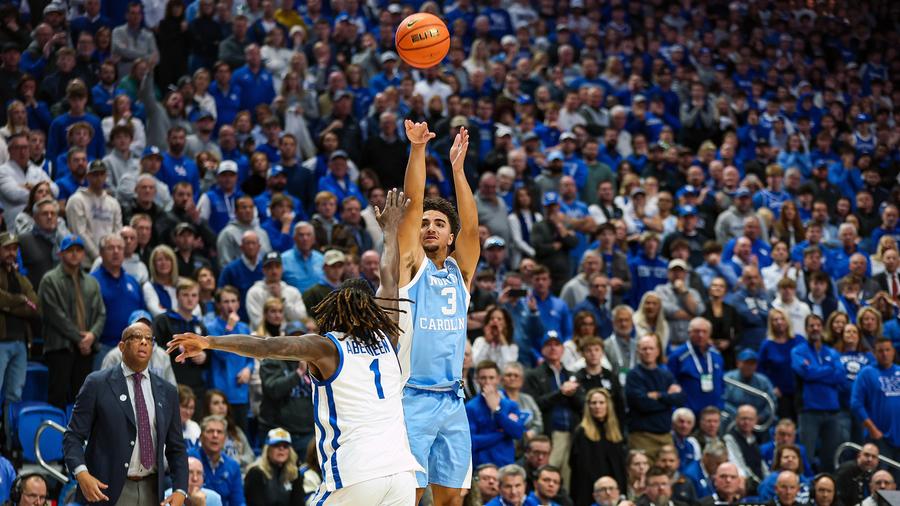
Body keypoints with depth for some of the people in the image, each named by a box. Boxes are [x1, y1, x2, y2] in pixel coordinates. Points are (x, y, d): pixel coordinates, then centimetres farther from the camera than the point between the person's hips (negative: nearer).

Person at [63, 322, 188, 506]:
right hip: (107, 490, -4)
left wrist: (180, 491, 0)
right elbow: (73, 436, -3)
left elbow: (176, 449, 15)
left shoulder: (166, 392, 12)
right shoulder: (97, 384, 0)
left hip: (151, 491, 4)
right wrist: (81, 474, -21)